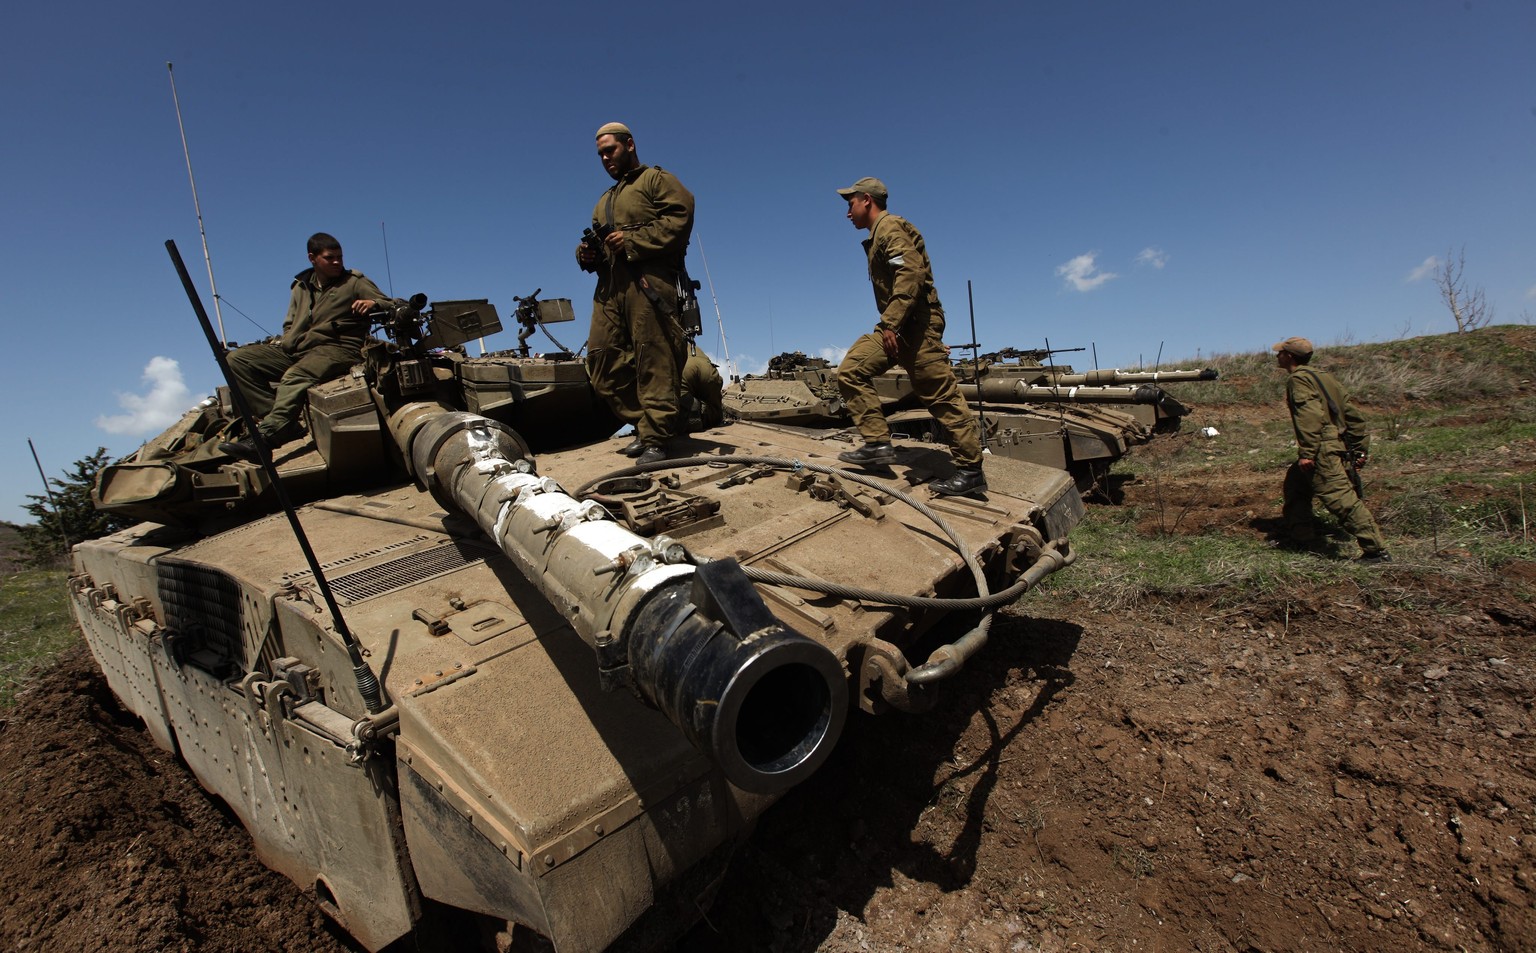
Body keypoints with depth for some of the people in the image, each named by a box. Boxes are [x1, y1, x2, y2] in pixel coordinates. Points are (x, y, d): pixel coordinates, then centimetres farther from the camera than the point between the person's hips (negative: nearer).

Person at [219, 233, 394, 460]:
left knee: (294, 377, -35)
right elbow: (290, 325, 27)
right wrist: (281, 341, 5)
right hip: (294, 350, 7)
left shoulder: (354, 282, 8)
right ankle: (285, 424, -25)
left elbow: (397, 307, -1)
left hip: (335, 349, -7)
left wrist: (374, 303, -23)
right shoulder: (300, 287, 23)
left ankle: (264, 437, -47)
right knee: (237, 359, -9)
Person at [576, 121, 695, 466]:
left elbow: (679, 217, -7)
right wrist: (586, 254, 8)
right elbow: (597, 241, 33)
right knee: (601, 362, 0)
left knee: (654, 360, -12)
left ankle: (656, 439, -11)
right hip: (609, 286, 8)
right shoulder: (604, 200, 35)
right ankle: (644, 425, 9)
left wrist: (632, 241, -12)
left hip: (646, 280, -8)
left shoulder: (656, 179, 11)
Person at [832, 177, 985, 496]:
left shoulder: (890, 227, -7)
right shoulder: (877, 235, 24)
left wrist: (892, 323, -24)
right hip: (896, 326, 10)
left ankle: (971, 471, -1)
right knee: (850, 371, -1)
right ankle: (878, 443, -4)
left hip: (915, 323, -10)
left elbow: (911, 274, -21)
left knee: (942, 396, -8)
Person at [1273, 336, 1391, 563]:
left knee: (1341, 499, -12)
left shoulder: (1298, 378, -8)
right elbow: (1352, 413, 18)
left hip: (1323, 451, -11)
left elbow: (1310, 416, -22)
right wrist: (1360, 448, 19)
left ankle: (1377, 551, -11)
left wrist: (1306, 453, -25)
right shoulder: (1323, 376, 20)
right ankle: (1301, 538, 25)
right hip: (1340, 447, 11)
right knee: (1294, 483, 20)